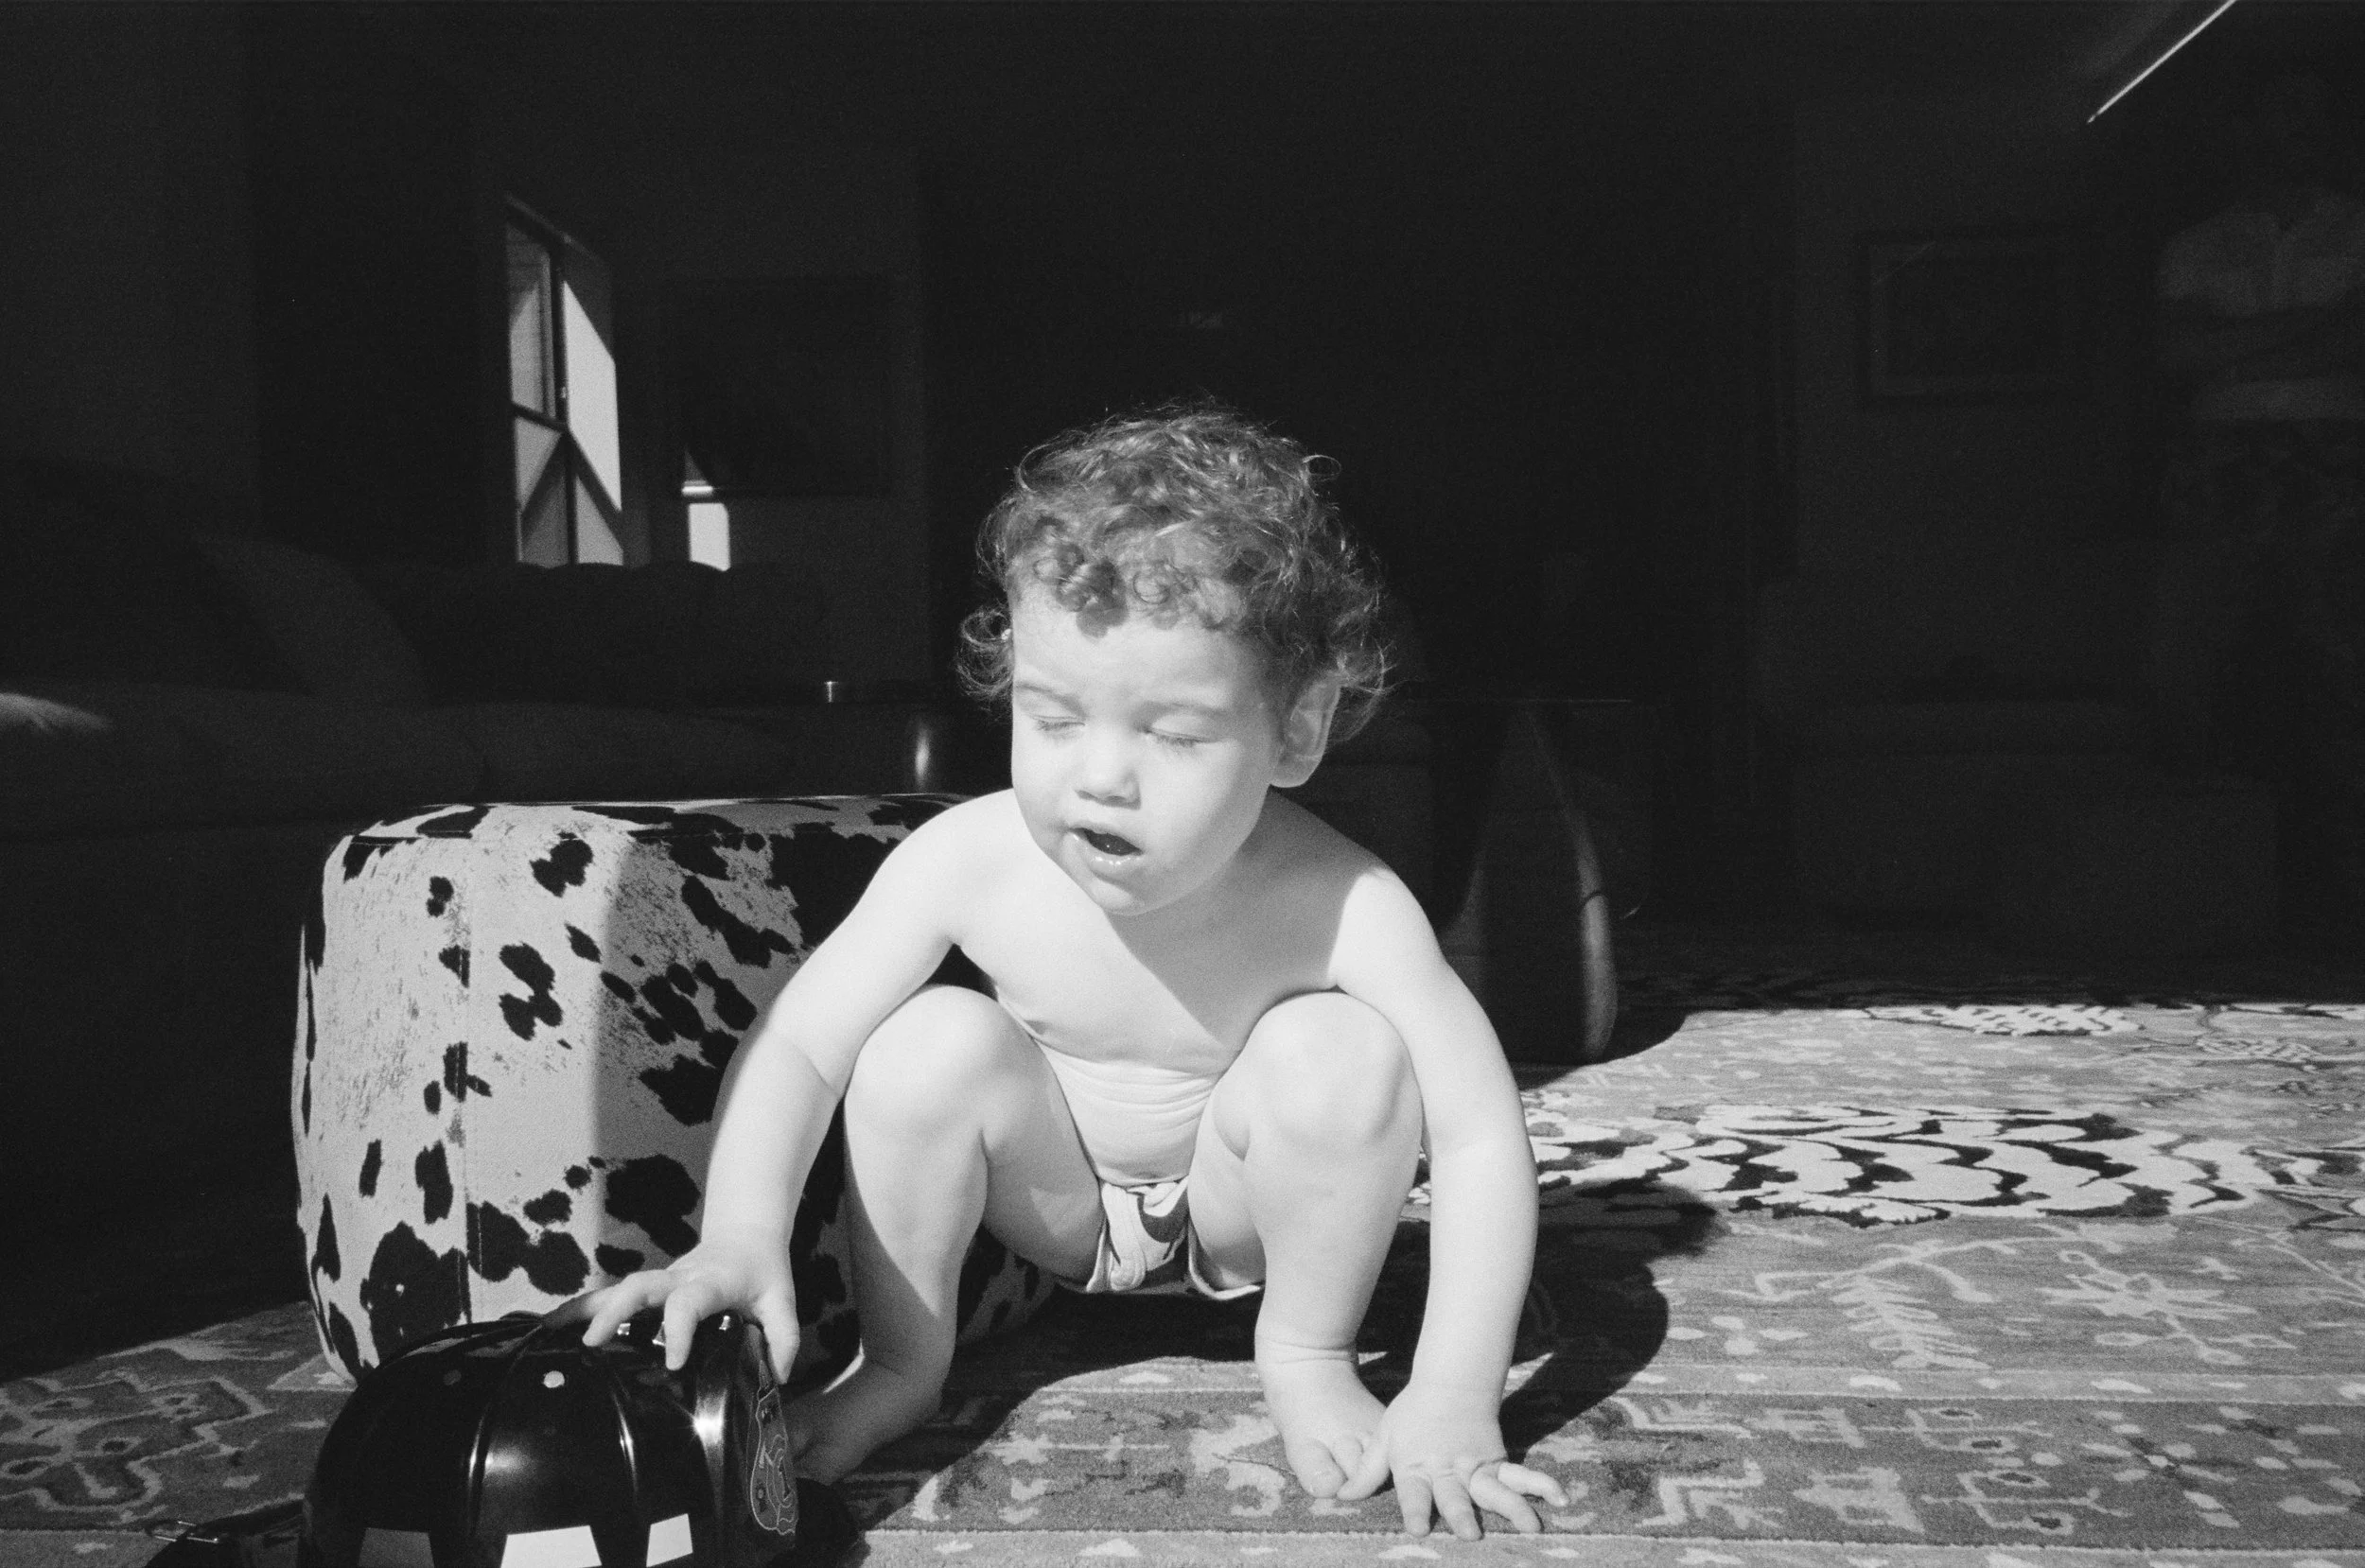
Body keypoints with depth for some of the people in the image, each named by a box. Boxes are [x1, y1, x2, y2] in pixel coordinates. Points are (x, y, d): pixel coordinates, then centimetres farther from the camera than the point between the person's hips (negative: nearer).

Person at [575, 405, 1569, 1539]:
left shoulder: (1340, 908, -33)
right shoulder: (970, 862, -28)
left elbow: (1482, 1138, -29)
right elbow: (795, 1045, -22)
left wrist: (1452, 1402, -36)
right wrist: (742, 1236, -39)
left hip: (1238, 1199, -1)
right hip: (1058, 1194, 1)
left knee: (1345, 1054, -30)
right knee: (930, 1044, -26)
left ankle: (1308, 1355, -2)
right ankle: (899, 1363, -1)